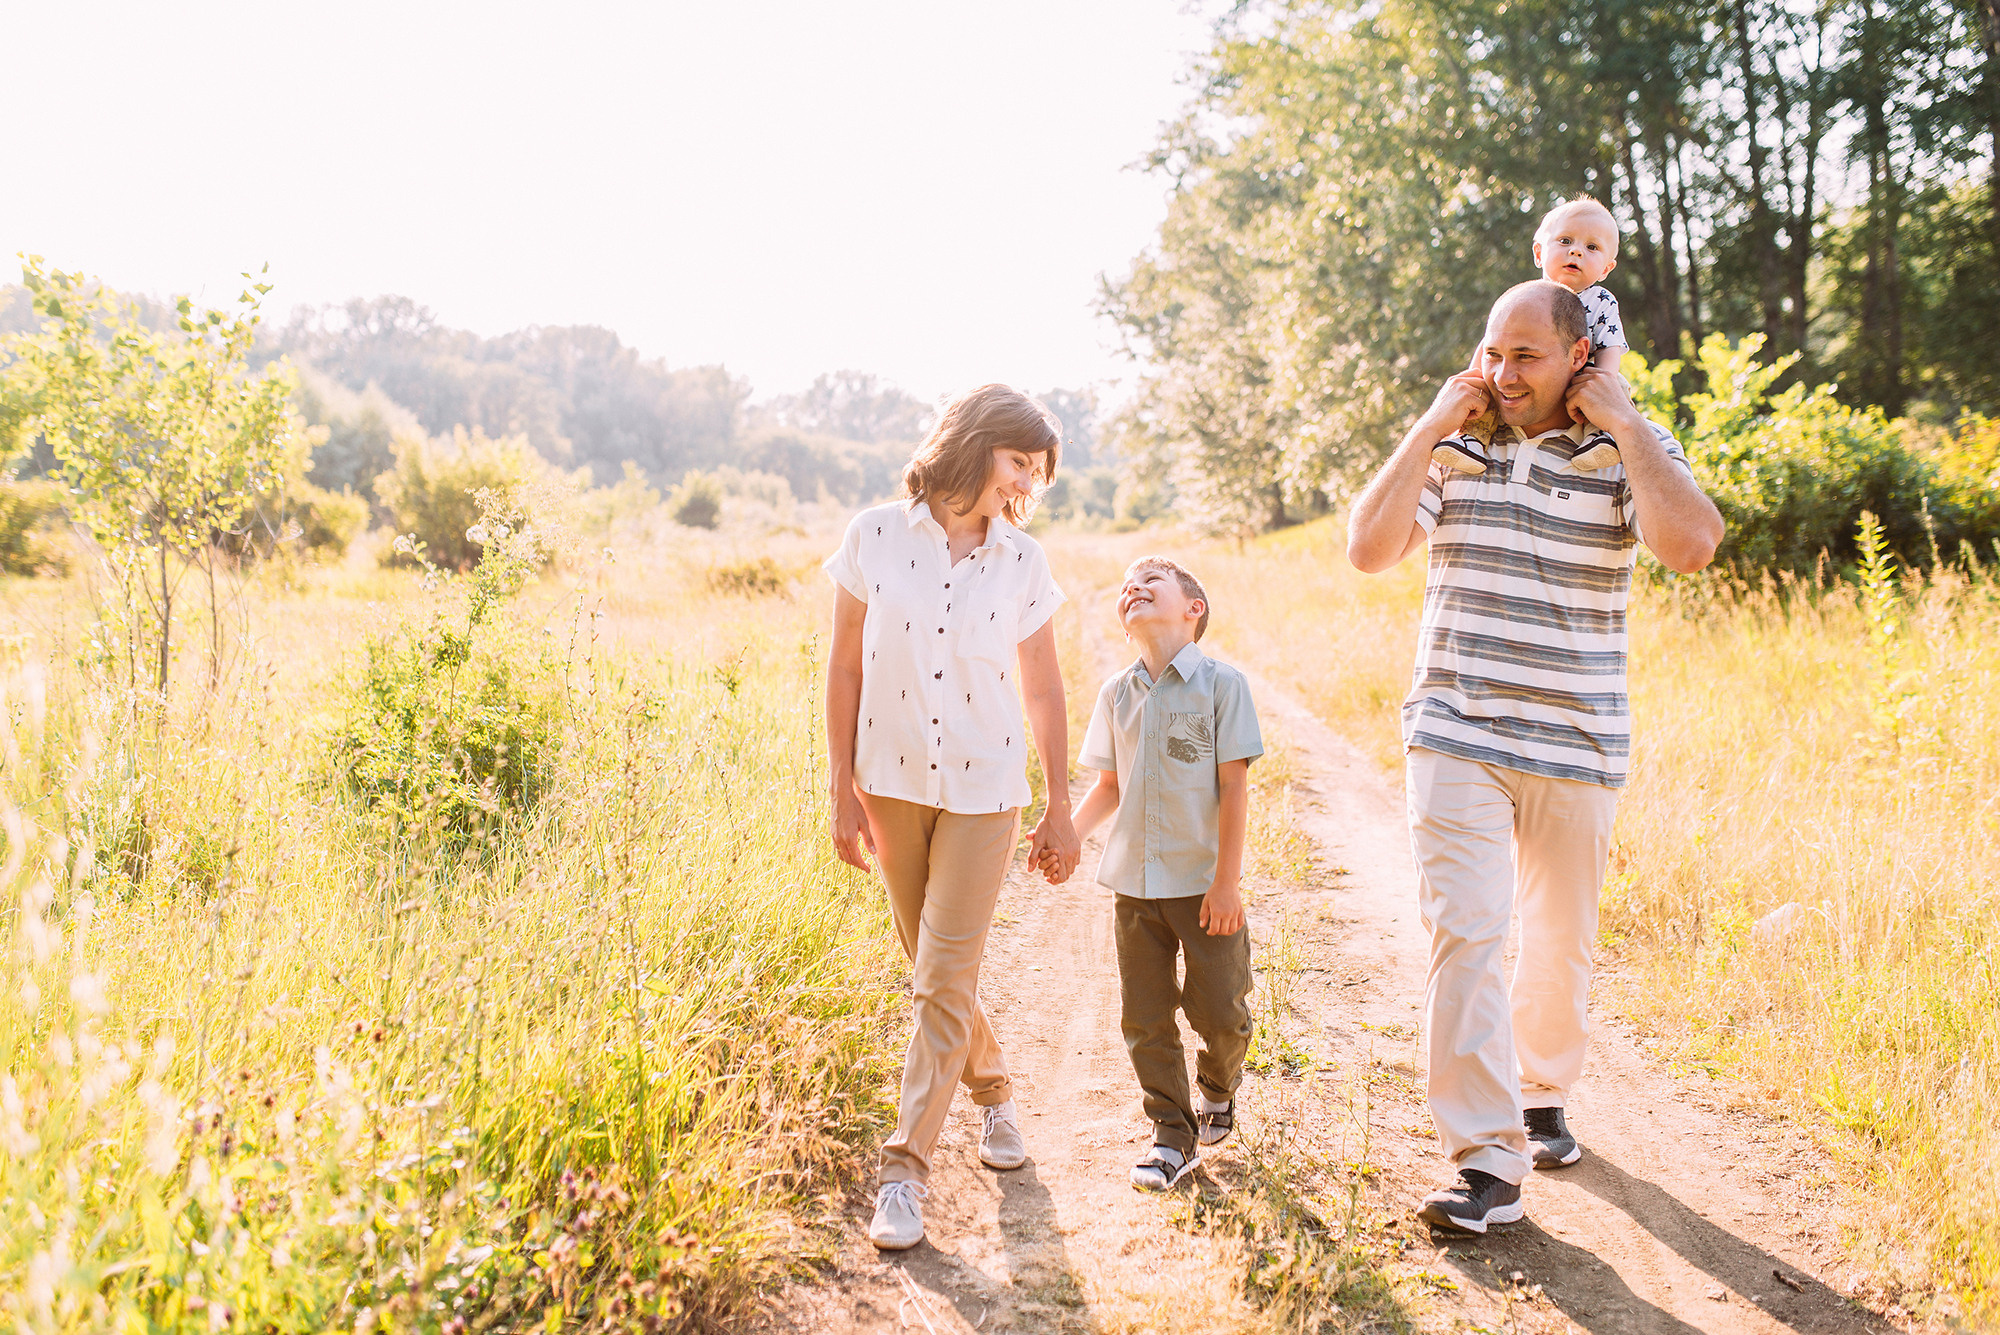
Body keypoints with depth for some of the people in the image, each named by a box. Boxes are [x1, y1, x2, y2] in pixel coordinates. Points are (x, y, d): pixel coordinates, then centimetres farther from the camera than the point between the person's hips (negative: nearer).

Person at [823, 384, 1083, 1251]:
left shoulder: (1023, 563, -1)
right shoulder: (876, 536, -4)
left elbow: (1042, 692, 6)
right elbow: (844, 670, 0)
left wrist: (1060, 811, 7)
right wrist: (843, 791, -2)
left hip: (983, 790, -1)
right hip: (893, 783, 1)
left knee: (944, 980, -5)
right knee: (937, 971, 13)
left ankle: (906, 1170, 3)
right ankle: (991, 1089, 39)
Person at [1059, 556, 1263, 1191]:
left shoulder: (1221, 684, -8)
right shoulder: (1116, 694, 6)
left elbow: (1234, 788, -8)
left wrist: (1228, 880, -11)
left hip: (1204, 884, -4)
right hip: (1134, 883, 4)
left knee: (1220, 1013, 4)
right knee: (1145, 1020, 6)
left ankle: (1217, 1090, 36)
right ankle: (1174, 1136, 21)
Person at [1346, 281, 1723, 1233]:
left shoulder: (1629, 449, -1)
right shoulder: (1452, 447, 4)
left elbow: (1691, 546, -21)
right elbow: (1369, 550, -7)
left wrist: (1622, 422, -15)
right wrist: (1431, 427, -8)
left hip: (1576, 744, 0)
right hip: (1455, 735, 0)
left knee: (1560, 940, 14)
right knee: (1462, 932, -10)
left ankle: (1542, 1093, 39)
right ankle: (1487, 1157, -6)